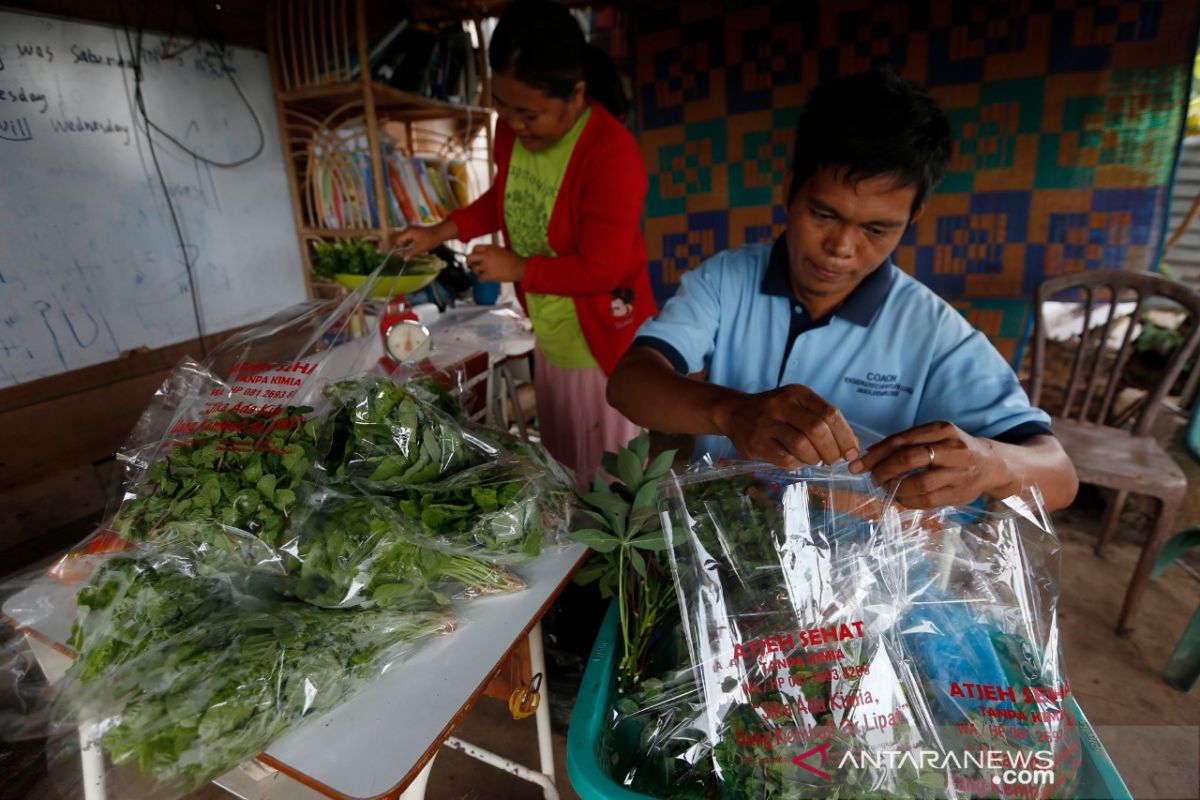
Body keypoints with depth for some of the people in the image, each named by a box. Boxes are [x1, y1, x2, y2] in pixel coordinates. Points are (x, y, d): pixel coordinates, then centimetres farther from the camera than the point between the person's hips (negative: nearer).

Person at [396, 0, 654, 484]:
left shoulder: (613, 155, -28)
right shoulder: (512, 129, -5)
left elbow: (601, 269, -26)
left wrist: (518, 268, -17)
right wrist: (441, 231, 1)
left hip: (604, 344, -7)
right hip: (549, 335, 7)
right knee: (561, 470, 27)